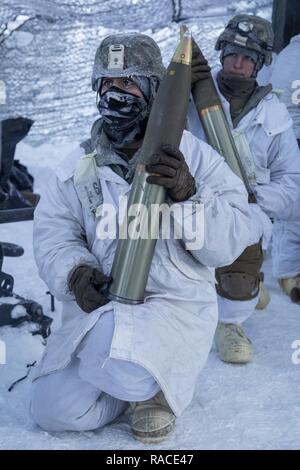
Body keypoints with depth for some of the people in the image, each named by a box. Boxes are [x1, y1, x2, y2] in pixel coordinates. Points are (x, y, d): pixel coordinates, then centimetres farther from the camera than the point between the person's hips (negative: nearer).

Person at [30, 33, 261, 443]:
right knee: (53, 409, -6)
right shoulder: (80, 165, 7)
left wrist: (189, 196, -27)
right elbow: (52, 232, 2)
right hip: (97, 306, 5)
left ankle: (155, 385, 4)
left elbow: (229, 243, -10)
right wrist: (74, 271, -18)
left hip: (175, 302, -4)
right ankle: (145, 380, 19)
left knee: (120, 369, -34)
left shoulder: (195, 156, -4)